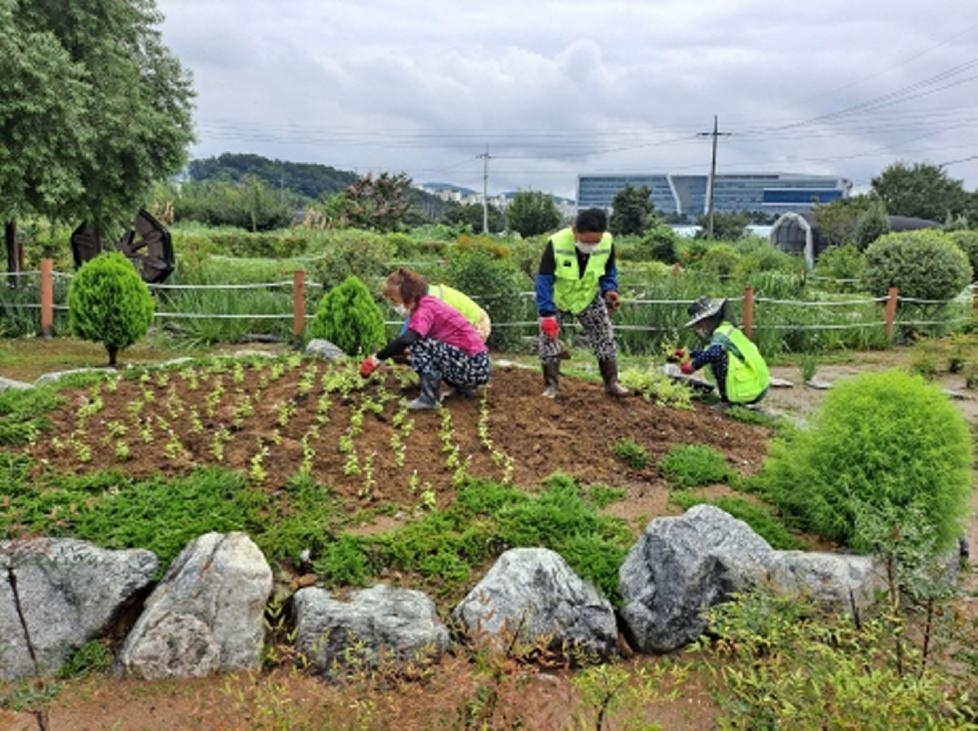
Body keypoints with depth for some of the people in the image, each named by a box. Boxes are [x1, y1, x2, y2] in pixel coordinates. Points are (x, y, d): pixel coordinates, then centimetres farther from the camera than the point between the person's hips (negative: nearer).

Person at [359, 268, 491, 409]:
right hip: (477, 366, 10)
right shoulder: (428, 304, 12)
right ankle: (463, 387, 22)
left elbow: (406, 340, -31)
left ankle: (429, 398, -15)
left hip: (475, 366, -10)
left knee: (418, 344, -18)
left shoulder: (425, 309, -15)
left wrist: (376, 358, -24)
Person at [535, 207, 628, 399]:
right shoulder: (556, 244, -32)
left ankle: (611, 382, 16)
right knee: (548, 338, -5)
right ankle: (550, 385, 10)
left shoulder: (607, 243, -22)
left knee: (605, 337, 2)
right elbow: (544, 280, -28)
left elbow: (609, 272, -1)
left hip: (589, 298, 3)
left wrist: (609, 290, -21)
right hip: (556, 298, -2)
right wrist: (547, 313, -32)